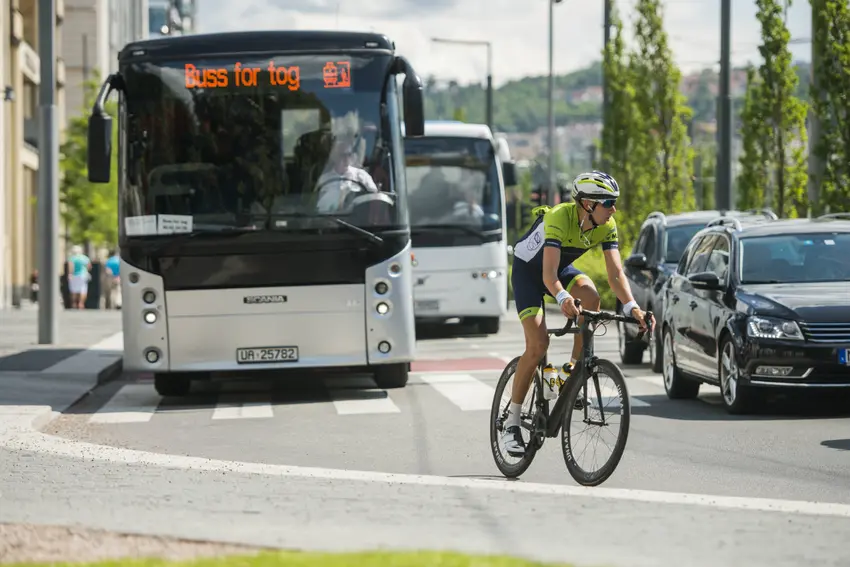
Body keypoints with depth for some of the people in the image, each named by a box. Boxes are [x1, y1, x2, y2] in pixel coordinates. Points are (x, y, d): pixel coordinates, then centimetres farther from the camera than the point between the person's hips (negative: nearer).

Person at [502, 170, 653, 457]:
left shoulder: (607, 226, -18)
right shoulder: (560, 218, -35)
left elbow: (616, 273, -22)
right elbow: (548, 274, -43)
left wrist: (631, 307, -39)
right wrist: (562, 298, -63)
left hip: (562, 266, 5)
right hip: (528, 269, -5)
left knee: (591, 295, -29)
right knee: (538, 344, -17)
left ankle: (574, 370, -11)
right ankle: (511, 423, -6)